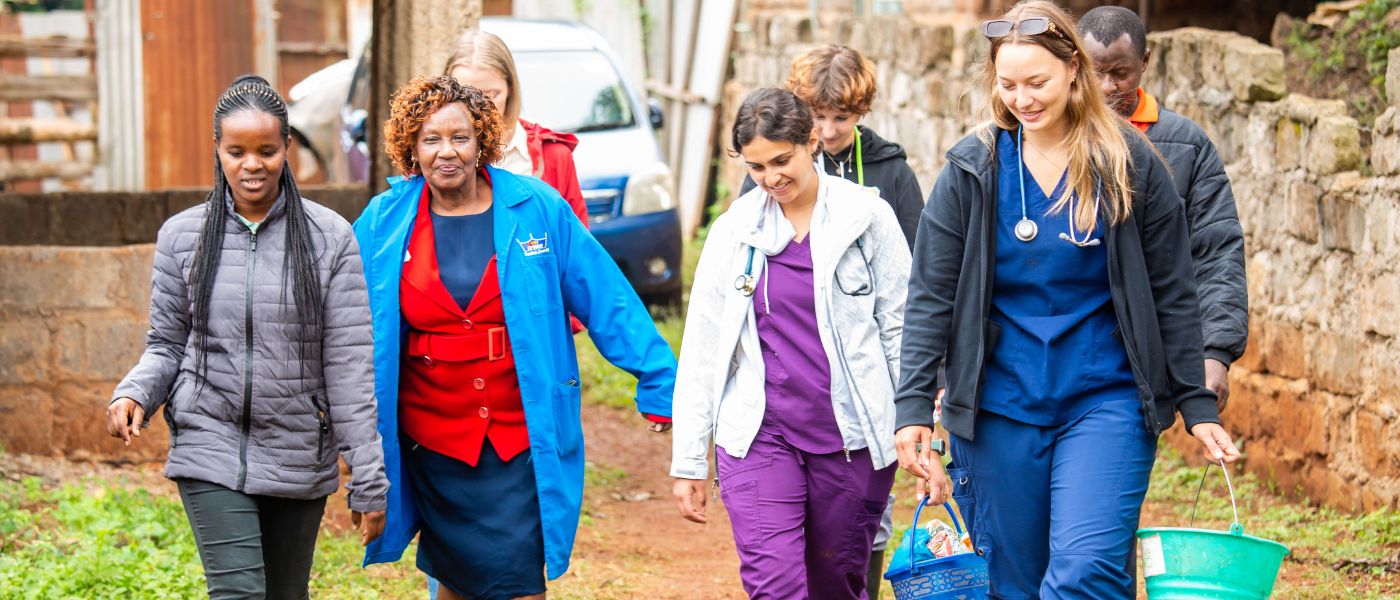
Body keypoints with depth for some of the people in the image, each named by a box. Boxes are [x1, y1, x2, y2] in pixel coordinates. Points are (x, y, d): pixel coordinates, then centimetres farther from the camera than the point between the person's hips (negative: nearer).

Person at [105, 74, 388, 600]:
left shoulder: (329, 237, -2)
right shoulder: (182, 236, 2)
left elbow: (349, 364, -2)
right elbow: (168, 343, 11)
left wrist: (368, 481, -3)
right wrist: (134, 394, -11)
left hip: (299, 457, 1)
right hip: (211, 446, 0)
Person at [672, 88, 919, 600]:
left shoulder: (868, 217, 1)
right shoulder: (734, 231, 6)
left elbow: (901, 328, 4)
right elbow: (701, 351, 10)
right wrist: (688, 461, 8)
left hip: (852, 440, 0)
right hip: (759, 438, 0)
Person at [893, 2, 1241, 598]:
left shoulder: (1130, 164, -1)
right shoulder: (972, 170, 2)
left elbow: (1173, 295, 4)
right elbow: (930, 294, 3)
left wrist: (1198, 405, 3)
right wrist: (914, 406, -5)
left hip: (1106, 400, -2)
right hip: (1000, 409, 2)